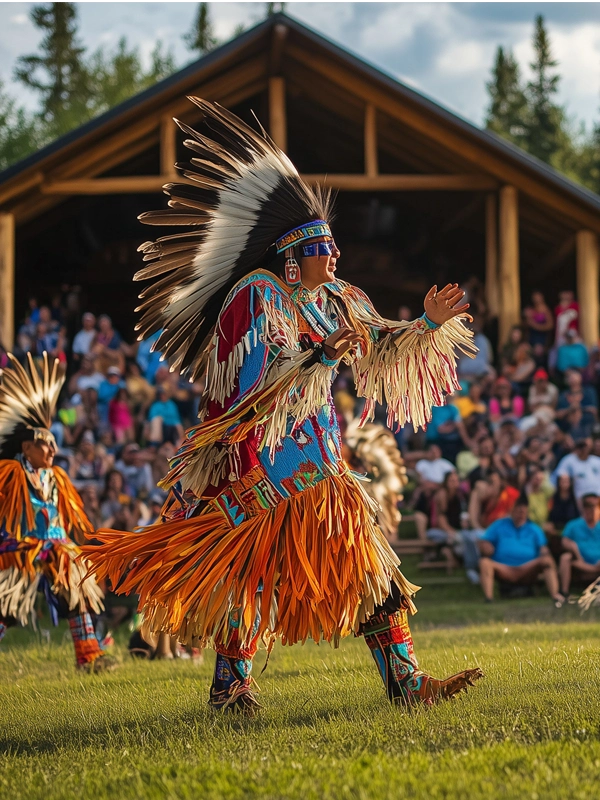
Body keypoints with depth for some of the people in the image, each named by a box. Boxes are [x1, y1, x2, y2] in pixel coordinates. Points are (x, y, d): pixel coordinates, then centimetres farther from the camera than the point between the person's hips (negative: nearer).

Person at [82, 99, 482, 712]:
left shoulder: (334, 300, 12)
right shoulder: (256, 295, -12)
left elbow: (382, 350, 21)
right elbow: (250, 379, -21)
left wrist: (430, 323, 9)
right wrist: (319, 358, -28)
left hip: (319, 462, 8)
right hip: (262, 459, -8)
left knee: (363, 560, 3)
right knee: (254, 566, -5)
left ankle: (404, 680, 5)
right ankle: (230, 686, 8)